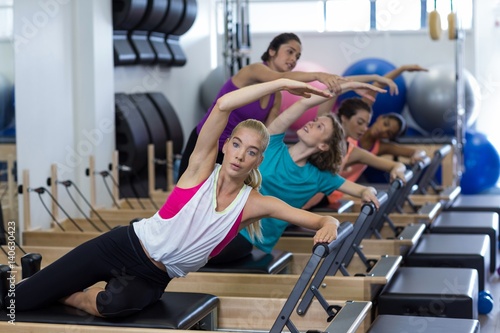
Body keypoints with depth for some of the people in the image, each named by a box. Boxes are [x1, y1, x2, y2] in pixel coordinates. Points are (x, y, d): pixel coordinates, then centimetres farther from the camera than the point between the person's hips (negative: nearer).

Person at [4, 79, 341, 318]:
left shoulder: (255, 204, -5)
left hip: (153, 278, 2)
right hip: (122, 247, -1)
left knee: (113, 306, -32)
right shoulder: (202, 167, -9)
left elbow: (317, 218, -9)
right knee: (21, 296, -6)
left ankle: (62, 297, -1)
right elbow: (223, 104, -25)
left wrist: (329, 225, -33)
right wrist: (282, 82, -24)